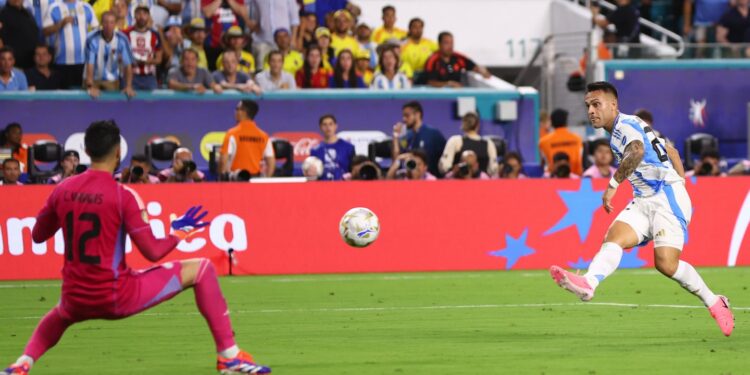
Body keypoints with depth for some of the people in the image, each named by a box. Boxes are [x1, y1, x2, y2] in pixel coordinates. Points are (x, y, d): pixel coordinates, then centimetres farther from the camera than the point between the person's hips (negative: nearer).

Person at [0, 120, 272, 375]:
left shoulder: (62, 190, 1)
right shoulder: (123, 196, -12)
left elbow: (38, 236, 16)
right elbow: (153, 252, -13)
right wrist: (180, 232, 5)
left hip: (76, 302, 5)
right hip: (117, 299, -5)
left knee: (61, 314, 45)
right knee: (202, 269, 6)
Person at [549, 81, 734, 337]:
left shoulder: (626, 124, -9)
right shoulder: (617, 133, 21)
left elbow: (637, 151, -34)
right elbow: (670, 151, 30)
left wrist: (613, 184, -34)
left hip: (667, 196, -9)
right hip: (644, 201, 9)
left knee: (666, 264, -18)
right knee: (614, 238, -18)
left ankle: (715, 304, 1)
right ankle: (588, 283, -43)